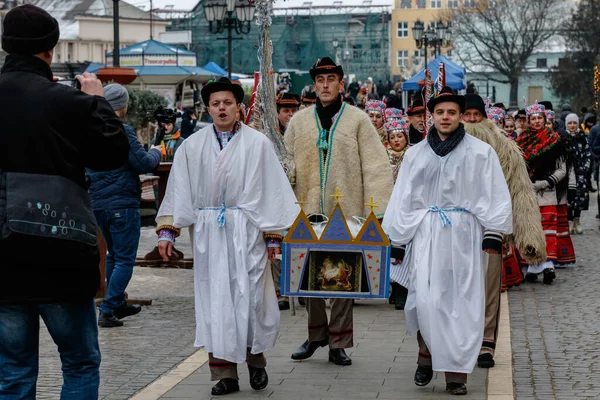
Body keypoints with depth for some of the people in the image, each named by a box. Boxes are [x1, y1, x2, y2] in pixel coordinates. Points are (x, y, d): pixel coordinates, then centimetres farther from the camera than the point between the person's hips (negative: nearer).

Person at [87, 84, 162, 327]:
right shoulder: (122, 131, -16)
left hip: (97, 203, 8)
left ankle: (118, 304, 29)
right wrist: (156, 153, 6)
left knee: (113, 254, 21)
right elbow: (144, 164, -16)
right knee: (124, 259, -1)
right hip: (122, 203, -8)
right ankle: (107, 311, -7)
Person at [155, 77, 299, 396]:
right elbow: (178, 190, 8)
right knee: (215, 301, 3)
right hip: (208, 233, 2)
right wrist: (167, 231, 1)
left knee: (249, 296, -1)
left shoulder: (258, 144, 0)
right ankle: (224, 373, 8)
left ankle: (255, 358, 23)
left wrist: (273, 235, -3)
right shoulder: (192, 146, 8)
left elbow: (271, 190, 0)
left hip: (246, 230, -2)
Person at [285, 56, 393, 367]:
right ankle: (316, 334, 24)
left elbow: (375, 167, -2)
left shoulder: (357, 119, 2)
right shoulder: (299, 121, 10)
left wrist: (377, 212, -9)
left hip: (346, 213, -2)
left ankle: (338, 343, 10)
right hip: (308, 213, 2)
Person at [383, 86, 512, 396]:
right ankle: (427, 355, 15)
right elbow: (401, 199, 12)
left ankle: (456, 372, 7)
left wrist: (493, 235, -9)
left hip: (463, 236, -1)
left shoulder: (480, 152, 3)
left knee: (461, 302, 0)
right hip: (425, 234, 1)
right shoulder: (415, 154, 10)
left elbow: (496, 196, 0)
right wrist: (397, 242, 9)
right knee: (425, 299, -8)